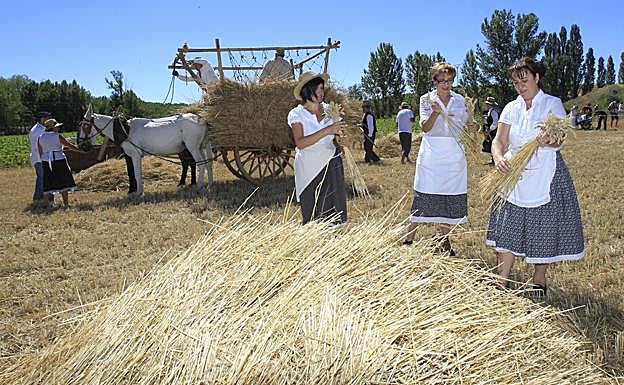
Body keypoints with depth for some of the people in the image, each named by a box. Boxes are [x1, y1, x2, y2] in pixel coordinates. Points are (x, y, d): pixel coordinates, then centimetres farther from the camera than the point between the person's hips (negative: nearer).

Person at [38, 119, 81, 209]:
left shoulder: (40, 138, 5)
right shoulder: (58, 136, -8)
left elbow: (40, 152, 8)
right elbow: (69, 145, -2)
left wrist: (43, 161, 18)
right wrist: (81, 150, 8)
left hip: (46, 162, 4)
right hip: (59, 161, -4)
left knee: (47, 184, 10)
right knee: (63, 182, 4)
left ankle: (45, 204, 7)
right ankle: (66, 204, 4)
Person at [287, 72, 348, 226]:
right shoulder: (296, 114, -6)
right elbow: (300, 143, -20)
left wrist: (340, 140, -11)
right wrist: (327, 130, -26)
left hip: (332, 166, 3)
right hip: (309, 170, -3)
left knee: (335, 212, 1)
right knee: (312, 217, 1)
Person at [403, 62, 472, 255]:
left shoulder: (460, 100, 9)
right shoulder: (427, 99, 1)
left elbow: (465, 126, 16)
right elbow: (425, 128, -10)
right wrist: (435, 112, -26)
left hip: (454, 154, 3)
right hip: (432, 154, -3)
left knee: (451, 197, 5)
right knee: (425, 196, -4)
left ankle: (444, 241, 17)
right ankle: (409, 237, 8)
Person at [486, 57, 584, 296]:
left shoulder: (552, 104, 0)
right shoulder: (511, 108, 9)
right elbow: (499, 141, 0)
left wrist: (548, 140, -36)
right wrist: (499, 159, -22)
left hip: (545, 177, -2)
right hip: (514, 175, 3)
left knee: (544, 228, 4)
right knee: (508, 227, 1)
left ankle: (539, 281, 23)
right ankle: (502, 283, 9)